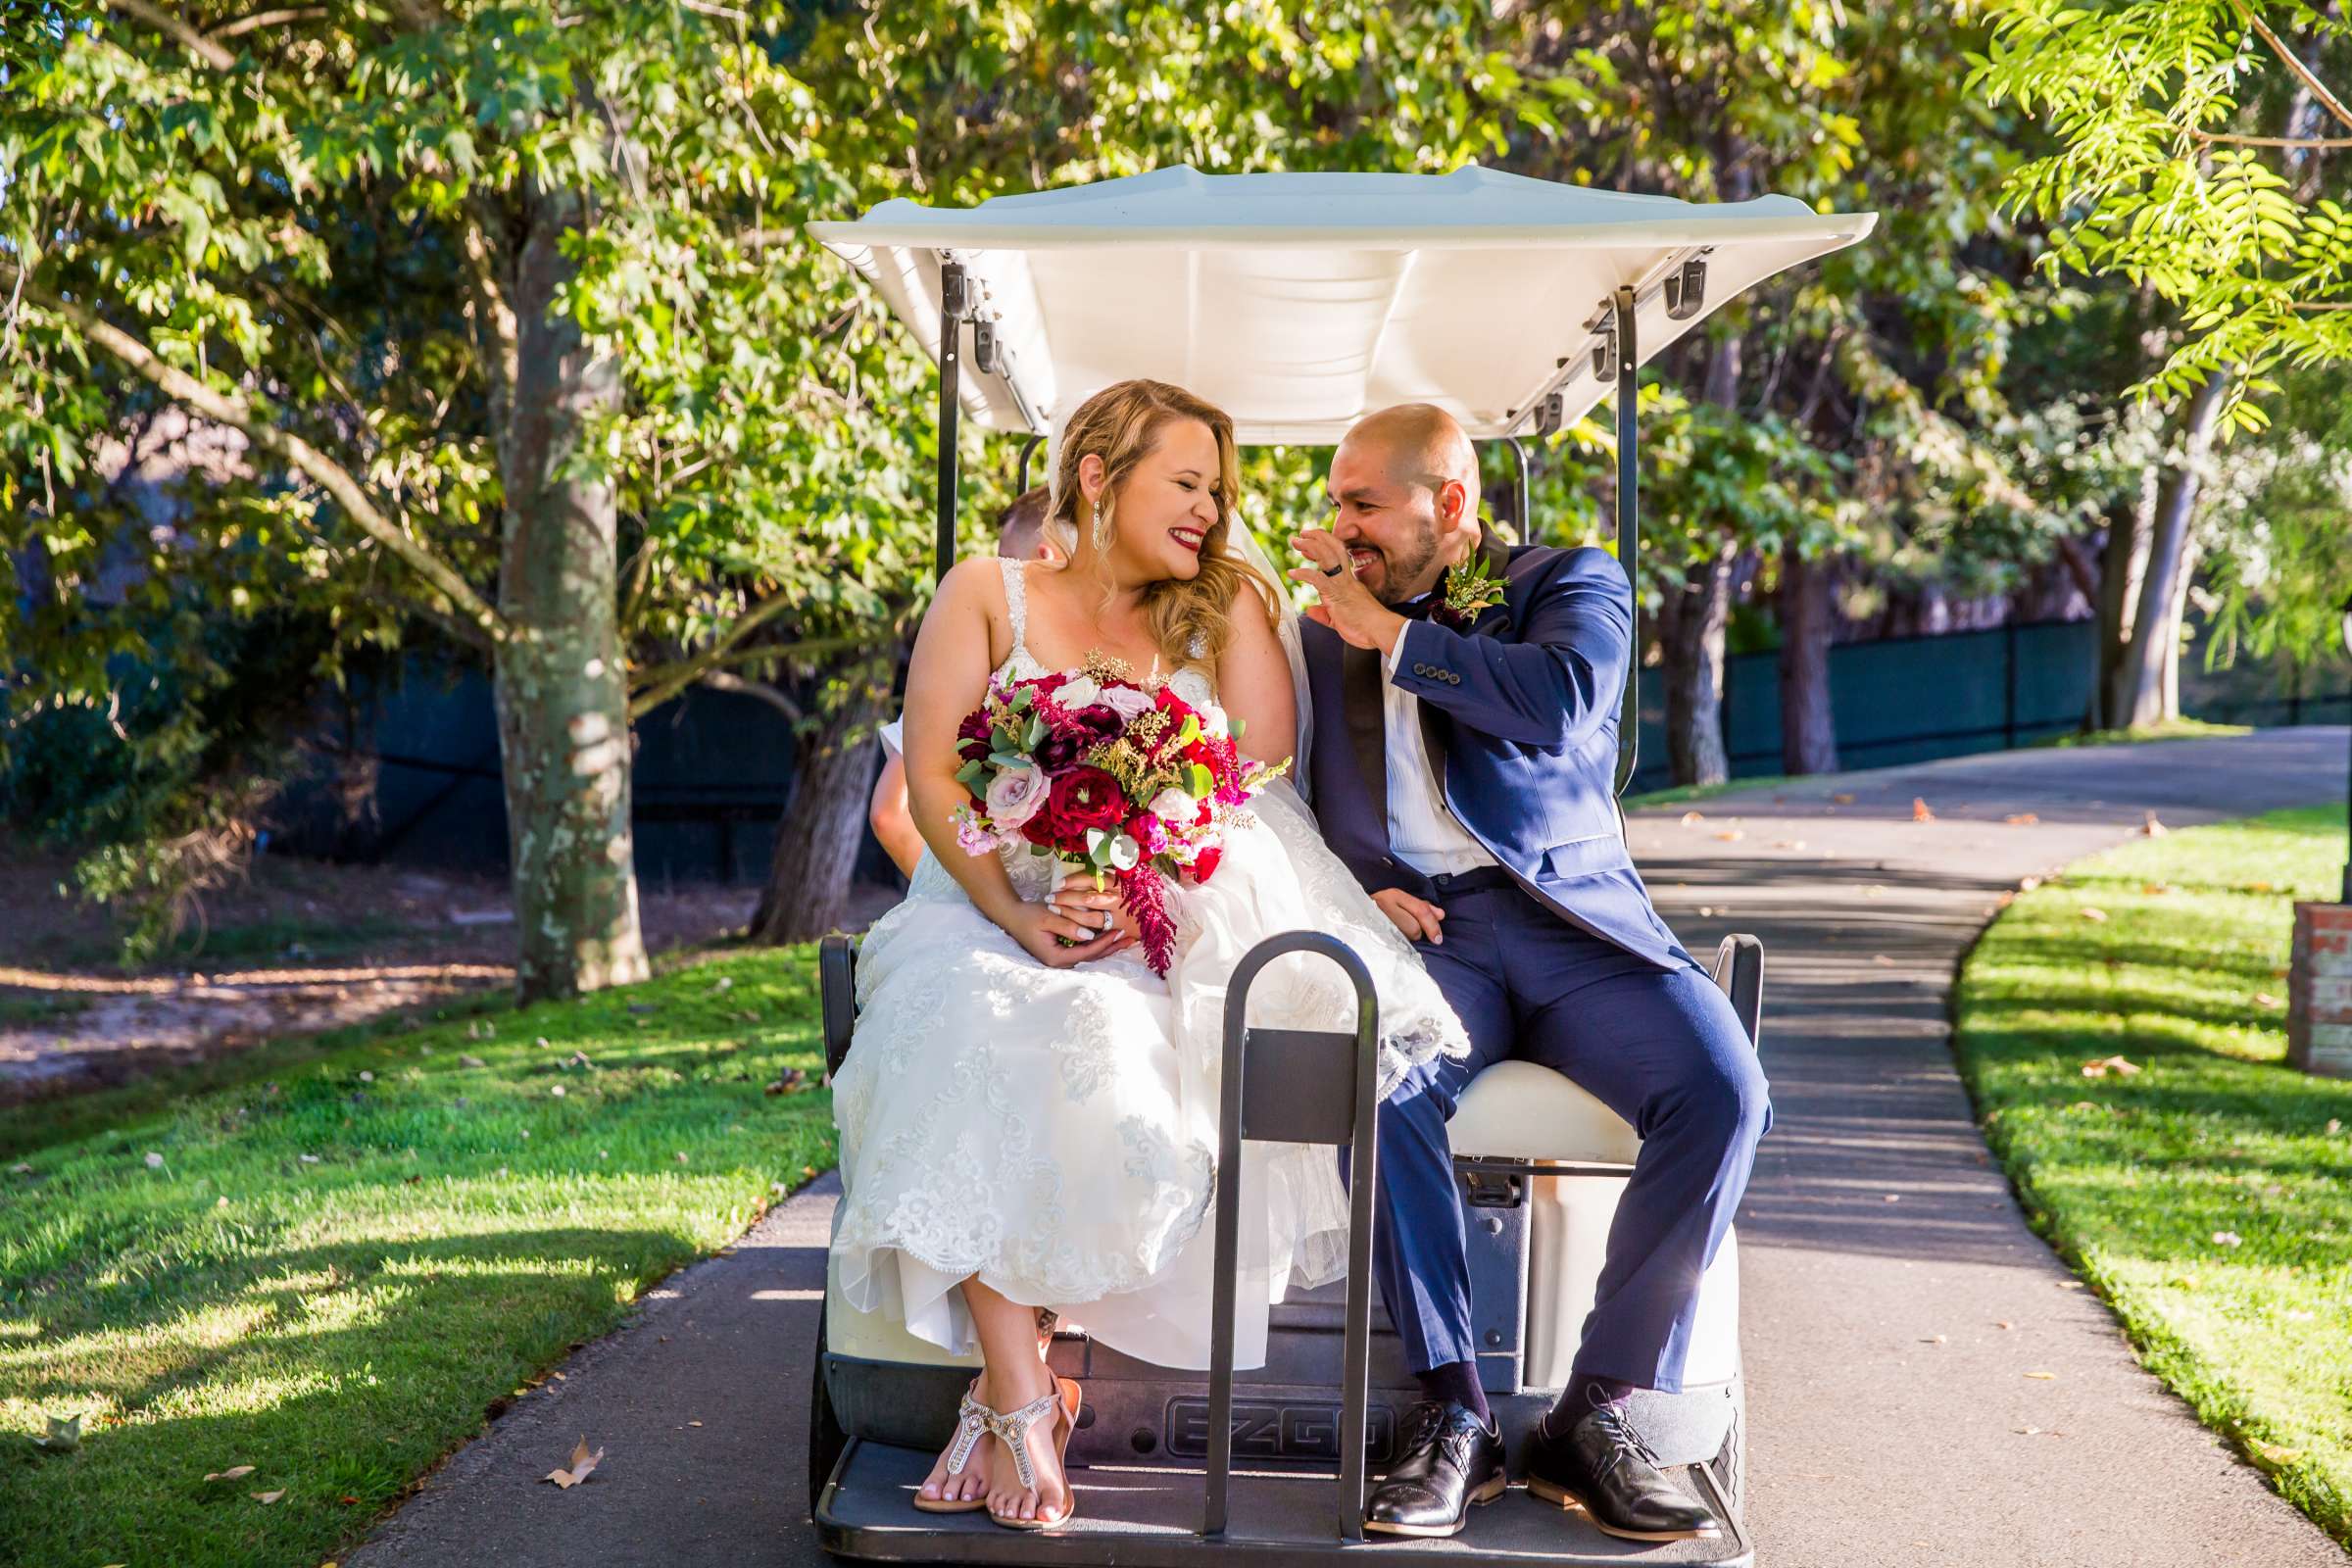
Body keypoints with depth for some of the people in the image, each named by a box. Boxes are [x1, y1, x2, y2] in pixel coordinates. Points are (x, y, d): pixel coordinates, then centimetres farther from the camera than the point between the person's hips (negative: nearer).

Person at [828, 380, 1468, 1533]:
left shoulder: (1224, 608, 14)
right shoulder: (988, 595, 9)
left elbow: (1260, 786, 1)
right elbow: (931, 778, -1)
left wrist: (1151, 896, -17)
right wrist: (1017, 913, -17)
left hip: (1170, 930, 1)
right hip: (992, 906, 0)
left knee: (1117, 1033, -33)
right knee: (980, 1037, -33)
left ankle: (1008, 1391, -25)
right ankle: (1021, 1394, -33)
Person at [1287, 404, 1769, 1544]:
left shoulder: (1571, 583, 9)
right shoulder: (1325, 635, 19)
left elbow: (1561, 703, -12)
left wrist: (1393, 634, -5)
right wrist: (1358, 883, -2)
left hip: (1572, 918, -1)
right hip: (1423, 928, 1)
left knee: (1722, 1090, -27)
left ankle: (1594, 1413, -18)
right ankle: (1454, 1411, -24)